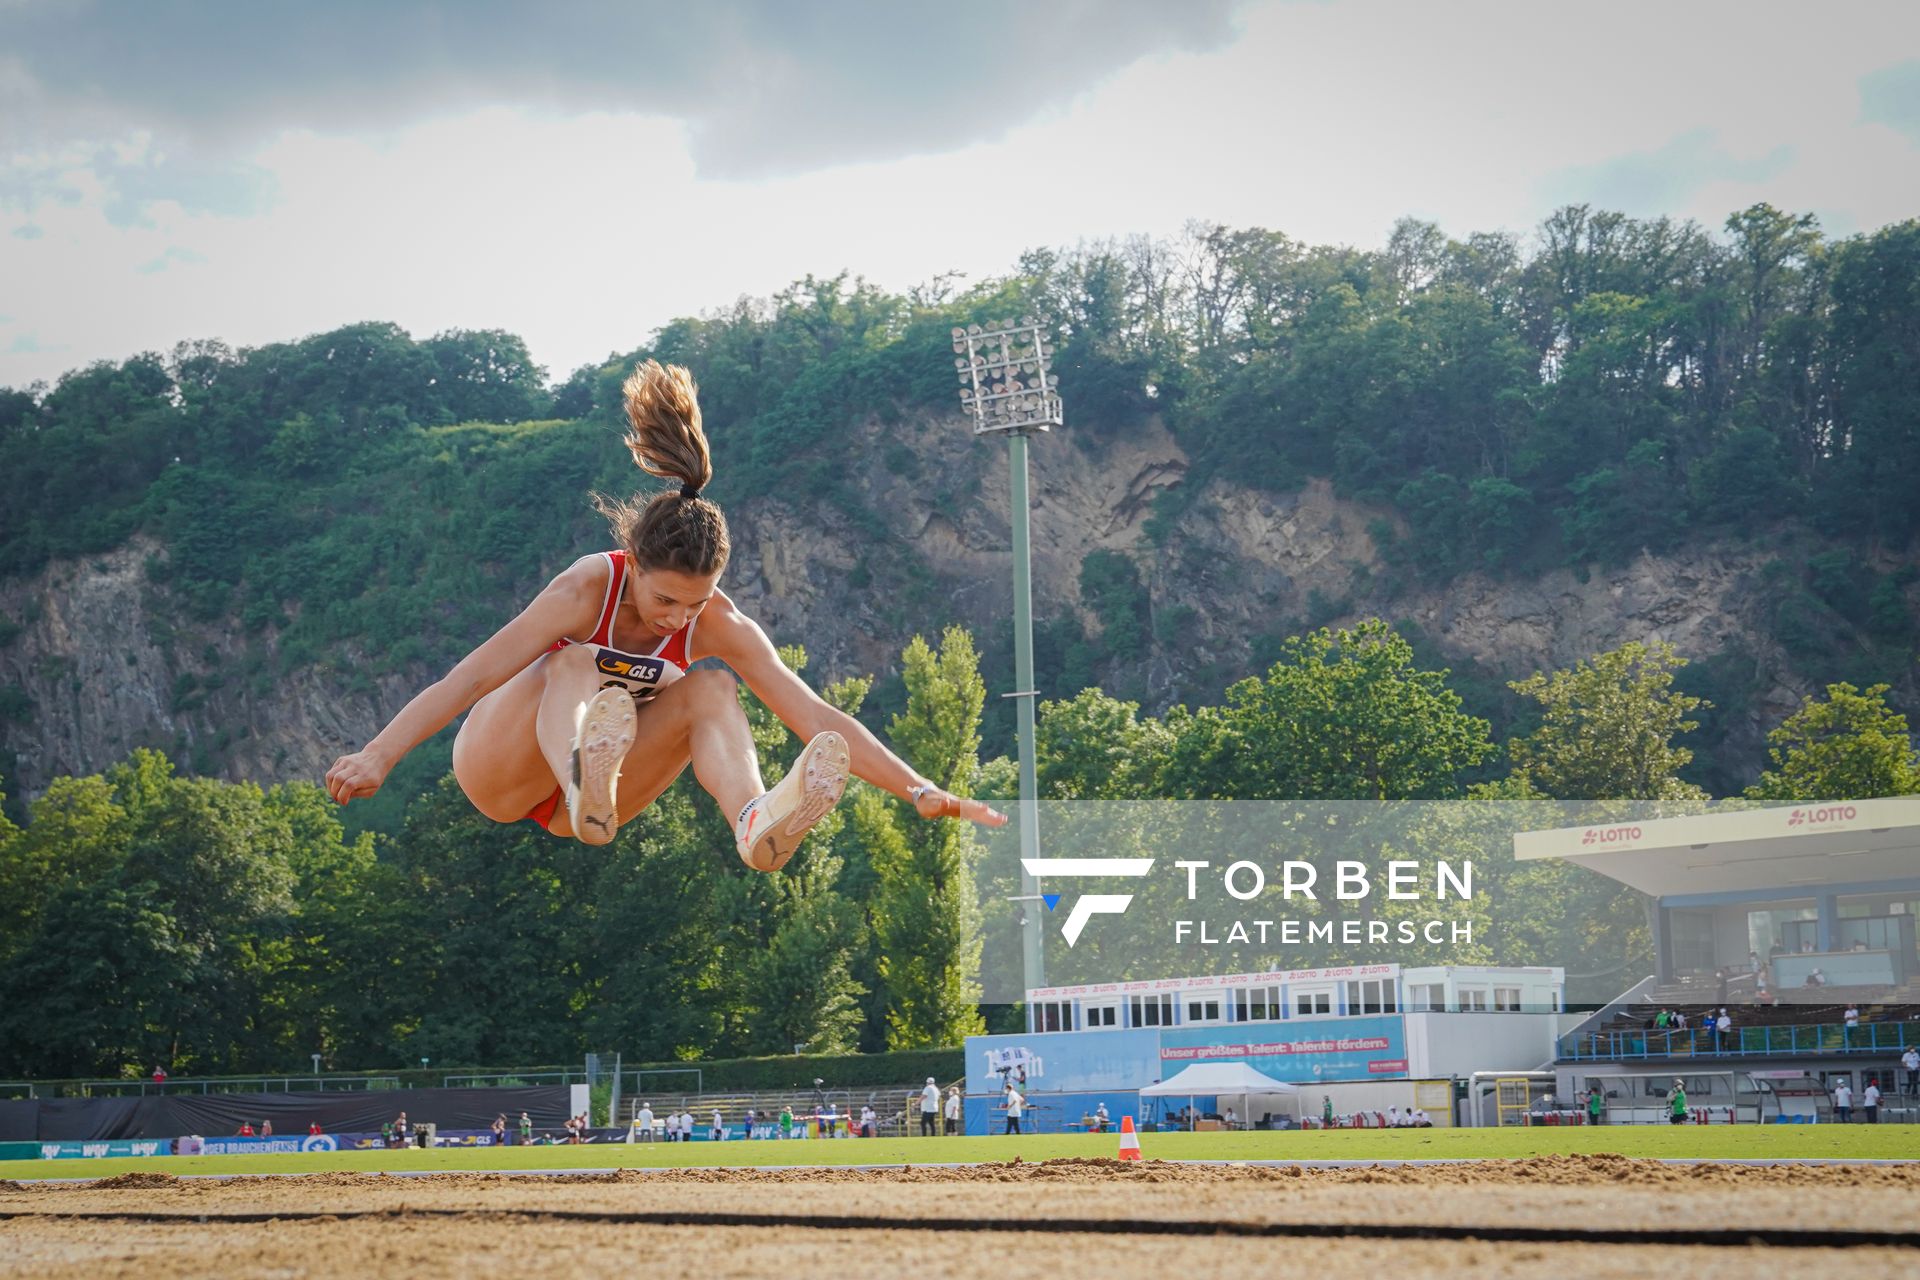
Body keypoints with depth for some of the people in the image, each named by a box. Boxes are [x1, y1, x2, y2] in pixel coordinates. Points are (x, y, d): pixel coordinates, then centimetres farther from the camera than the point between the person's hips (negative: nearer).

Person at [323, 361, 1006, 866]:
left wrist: (918, 790, -28)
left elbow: (814, 715, -19)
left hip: (584, 810, 3)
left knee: (710, 692, -22)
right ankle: (584, 782, -64)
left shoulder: (718, 625, -16)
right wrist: (376, 758, -45)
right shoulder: (589, 589, -26)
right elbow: (469, 677, -34)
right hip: (496, 770, -3)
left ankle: (755, 822, -51)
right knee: (578, 665, -32)